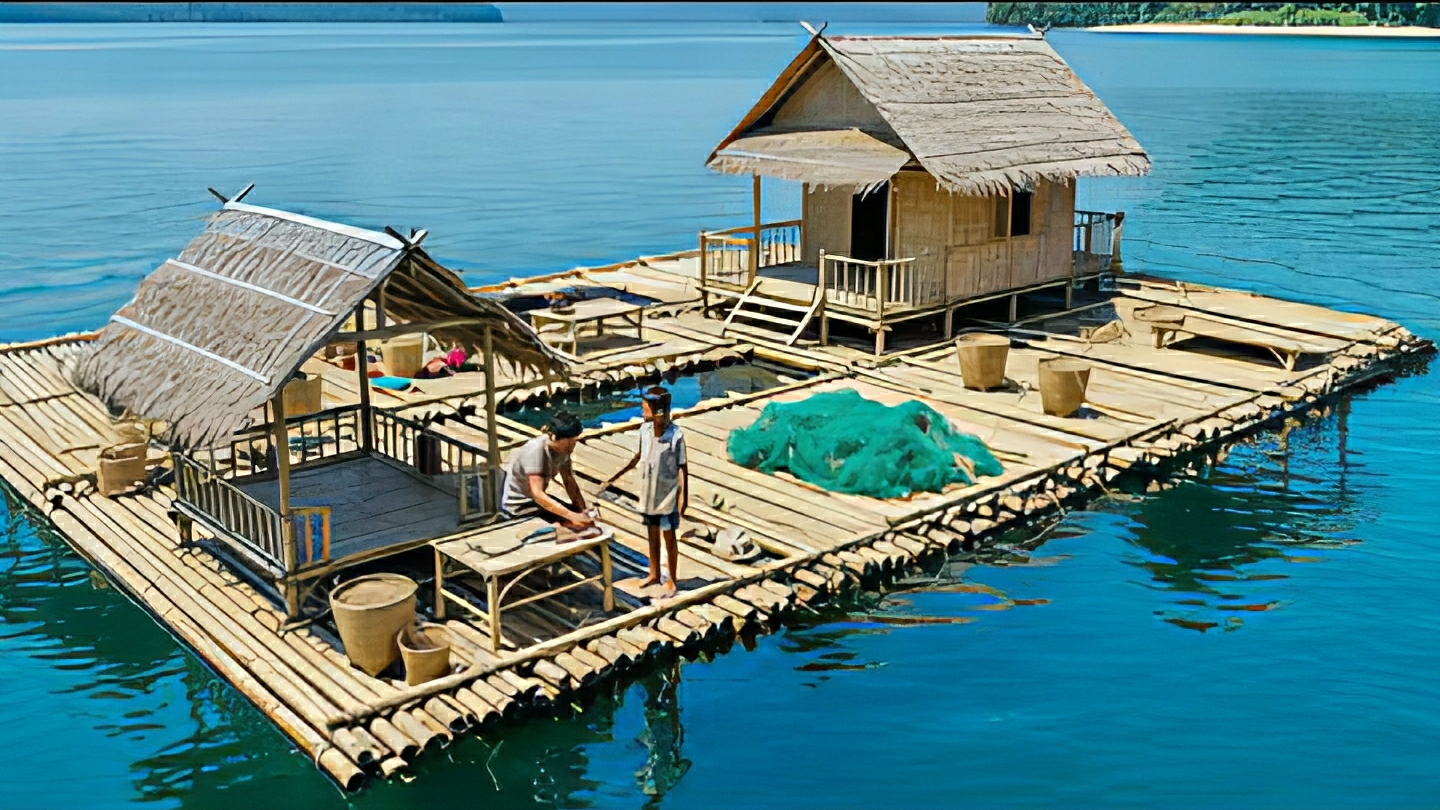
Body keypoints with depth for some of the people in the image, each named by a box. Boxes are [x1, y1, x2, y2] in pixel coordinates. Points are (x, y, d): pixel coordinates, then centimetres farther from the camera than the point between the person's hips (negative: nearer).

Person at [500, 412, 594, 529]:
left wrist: (583, 511, -16)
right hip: (517, 504, -8)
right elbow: (538, 495, -35)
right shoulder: (535, 450, -30)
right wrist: (572, 516, -41)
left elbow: (570, 482, -1)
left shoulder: (562, 448, -7)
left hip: (534, 497, 8)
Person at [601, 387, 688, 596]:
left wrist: (684, 497, -16)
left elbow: (682, 467, -14)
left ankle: (671, 580, 21)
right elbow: (638, 457, 8)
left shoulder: (676, 435, -22)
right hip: (649, 493, 5)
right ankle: (654, 574, 34)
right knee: (652, 535, 18)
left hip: (668, 495, -5)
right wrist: (614, 478, 11)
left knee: (669, 537, 7)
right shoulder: (644, 429, -7)